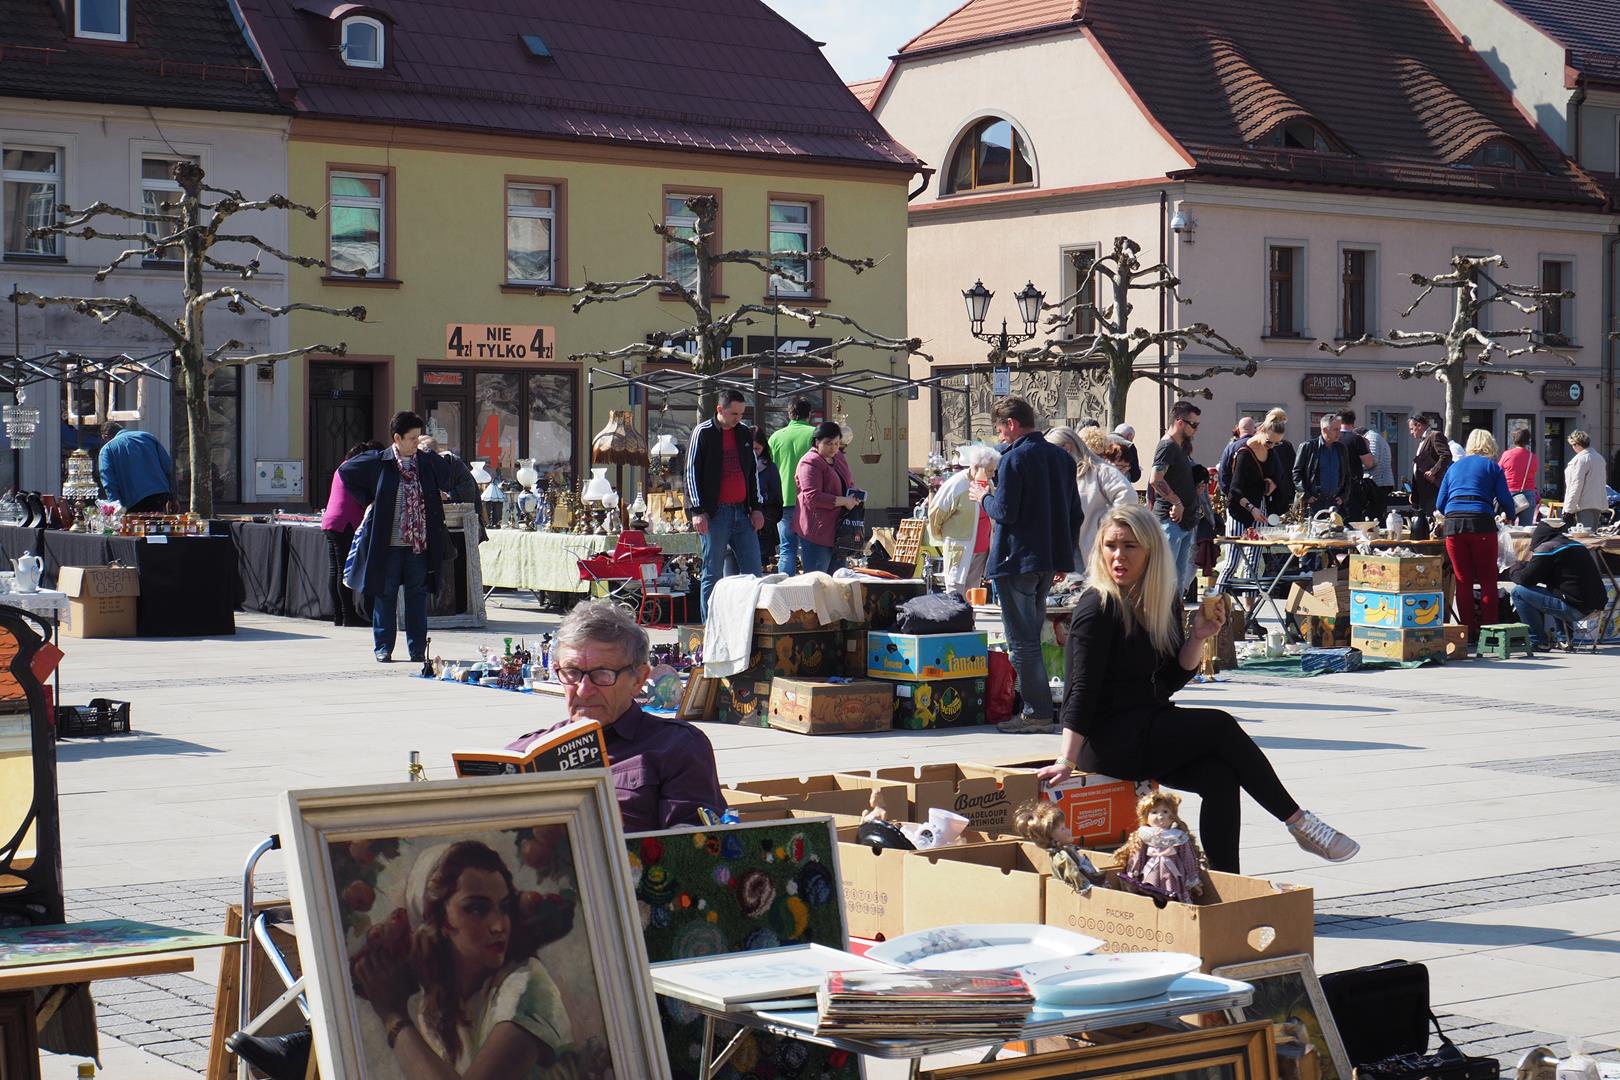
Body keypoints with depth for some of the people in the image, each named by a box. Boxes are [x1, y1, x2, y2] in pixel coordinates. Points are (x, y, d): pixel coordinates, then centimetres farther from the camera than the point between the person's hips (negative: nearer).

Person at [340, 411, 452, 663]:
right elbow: (345, 471, 7)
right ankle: (383, 648, 14)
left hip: (420, 544, 2)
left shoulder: (428, 461, 4)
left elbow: (447, 477, 26)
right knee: (385, 595, 5)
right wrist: (368, 499, 2)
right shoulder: (378, 462, -5)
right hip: (388, 543, -2)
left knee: (418, 595, 6)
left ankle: (417, 648, 13)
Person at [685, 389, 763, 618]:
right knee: (713, 574, -1)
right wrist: (698, 511, -12)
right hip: (714, 514, -5)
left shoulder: (745, 433, 13)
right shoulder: (703, 433, -3)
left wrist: (756, 508, 13)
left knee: (753, 571, 2)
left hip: (742, 512, 5)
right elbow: (692, 473, -5)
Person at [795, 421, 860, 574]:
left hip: (837, 532, 9)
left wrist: (854, 496, 6)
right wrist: (844, 501, -17)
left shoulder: (838, 458, 16)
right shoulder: (810, 463, -12)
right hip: (816, 534, -9)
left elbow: (849, 484, 31)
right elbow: (812, 497, -21)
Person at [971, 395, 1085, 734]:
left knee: (1022, 641, -3)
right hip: (1050, 560, 8)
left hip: (1016, 561, -8)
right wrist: (1062, 553, 21)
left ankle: (1038, 713, -3)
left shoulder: (1014, 458, -14)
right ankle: (1036, 708, 20)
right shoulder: (1062, 457, 10)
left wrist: (984, 496, 2)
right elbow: (1074, 513, 13)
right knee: (1032, 637, 17)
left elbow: (1004, 513, -18)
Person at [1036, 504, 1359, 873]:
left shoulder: (1160, 605, 9)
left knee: (1220, 776, -19)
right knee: (1221, 727, -20)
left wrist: (1198, 638, -5)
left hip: (1147, 730, 7)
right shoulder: (1098, 608, -12)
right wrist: (1067, 760, -24)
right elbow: (1082, 689, -18)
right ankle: (1299, 822, -8)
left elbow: (1169, 682, 10)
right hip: (1106, 742, -7)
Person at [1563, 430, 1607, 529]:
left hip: (1584, 506, -9)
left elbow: (1576, 485, -15)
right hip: (1599, 505, 9)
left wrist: (1569, 508, -12)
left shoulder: (1580, 459, -13)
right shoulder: (1599, 458, 15)